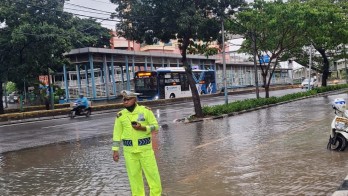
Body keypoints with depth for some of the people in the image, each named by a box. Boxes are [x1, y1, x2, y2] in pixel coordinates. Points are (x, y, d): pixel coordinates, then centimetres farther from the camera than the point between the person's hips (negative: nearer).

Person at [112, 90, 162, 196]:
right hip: (129, 150, 2)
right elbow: (117, 134, 4)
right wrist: (115, 150, 0)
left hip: (145, 148, -1)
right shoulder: (120, 115, 0)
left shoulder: (146, 110, -5)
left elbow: (155, 126, -2)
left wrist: (142, 128, -19)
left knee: (152, 173, 1)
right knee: (134, 175, 7)